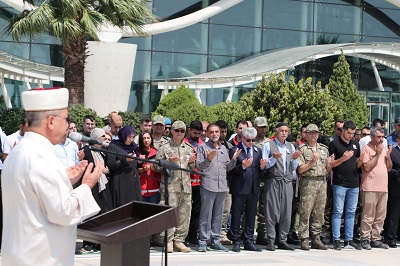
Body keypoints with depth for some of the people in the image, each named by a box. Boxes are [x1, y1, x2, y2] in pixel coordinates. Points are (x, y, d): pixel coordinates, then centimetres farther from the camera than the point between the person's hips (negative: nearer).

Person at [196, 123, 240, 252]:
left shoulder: (224, 148, 19)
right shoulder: (203, 147, 3)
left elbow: (227, 167, 19)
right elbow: (199, 166, -3)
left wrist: (233, 159, 2)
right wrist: (208, 159, -19)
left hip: (222, 186, 5)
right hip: (208, 185, -5)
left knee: (218, 215, 8)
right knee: (206, 215, -5)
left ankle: (216, 241, 14)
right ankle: (203, 242, 0)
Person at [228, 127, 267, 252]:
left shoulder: (258, 150, 14)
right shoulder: (235, 150, -2)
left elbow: (260, 170, 14)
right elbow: (232, 170, -9)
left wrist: (262, 166, -8)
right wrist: (243, 166, -25)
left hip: (253, 188, 5)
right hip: (239, 188, -5)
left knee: (251, 215, 8)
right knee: (237, 215, 0)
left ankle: (249, 241, 15)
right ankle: (236, 242, 7)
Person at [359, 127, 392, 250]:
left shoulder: (384, 149, 17)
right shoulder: (366, 149, -4)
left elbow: (389, 168, 18)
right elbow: (367, 167, -13)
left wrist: (388, 155, 2)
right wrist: (377, 154, -11)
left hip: (383, 188, 7)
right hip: (370, 188, -7)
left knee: (380, 216, 8)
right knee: (368, 215, -6)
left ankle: (375, 239, 15)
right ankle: (365, 239, -1)